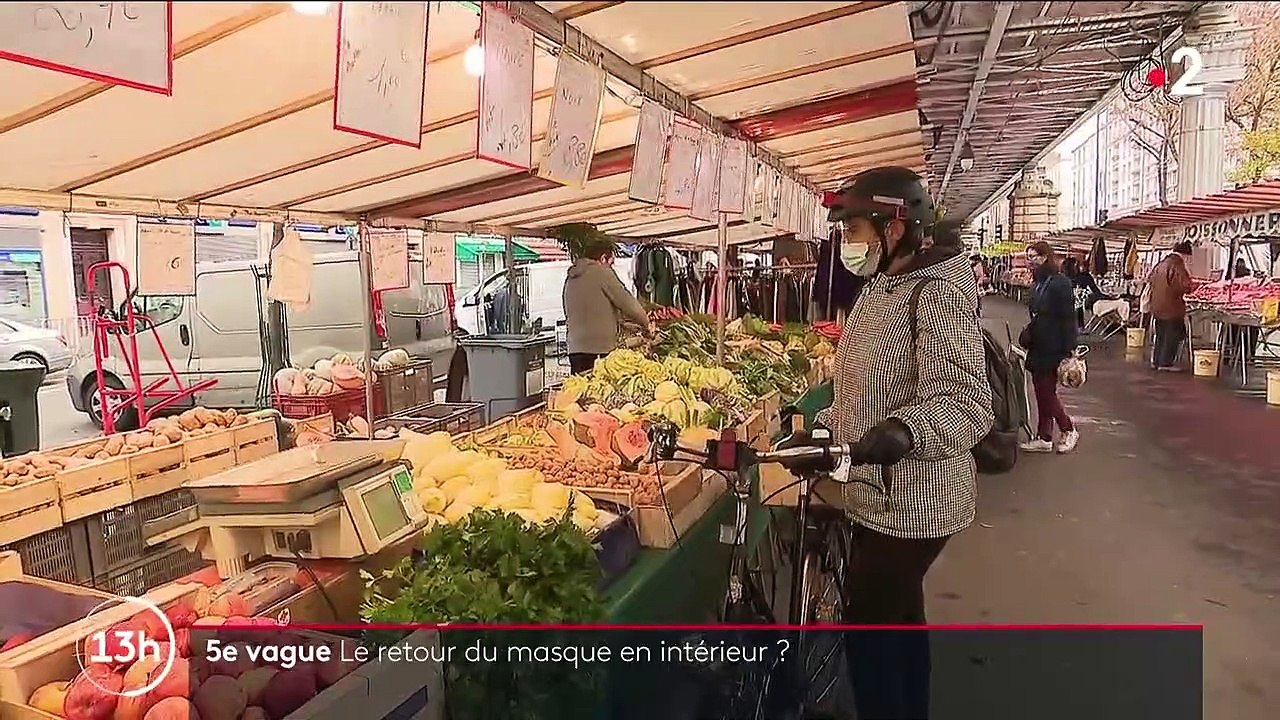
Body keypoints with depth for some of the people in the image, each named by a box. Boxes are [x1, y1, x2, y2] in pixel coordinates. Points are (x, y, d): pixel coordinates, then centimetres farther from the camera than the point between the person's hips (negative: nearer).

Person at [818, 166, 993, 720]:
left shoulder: (937, 294, -21)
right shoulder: (881, 288, 10)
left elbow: (966, 400, -31)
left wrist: (903, 432, -48)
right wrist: (824, 426, 14)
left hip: (910, 501, -10)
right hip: (885, 494, 10)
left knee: (867, 627, 0)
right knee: (900, 617, 23)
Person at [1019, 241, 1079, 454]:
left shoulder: (1060, 283, -14)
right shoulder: (1037, 283, 11)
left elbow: (1068, 319, -16)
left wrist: (1068, 350, -18)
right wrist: (1027, 336, 6)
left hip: (1053, 348, -8)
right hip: (1038, 347, 8)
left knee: (1047, 392, -2)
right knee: (1042, 393, 11)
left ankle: (1068, 430, 19)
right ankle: (1044, 438, 18)